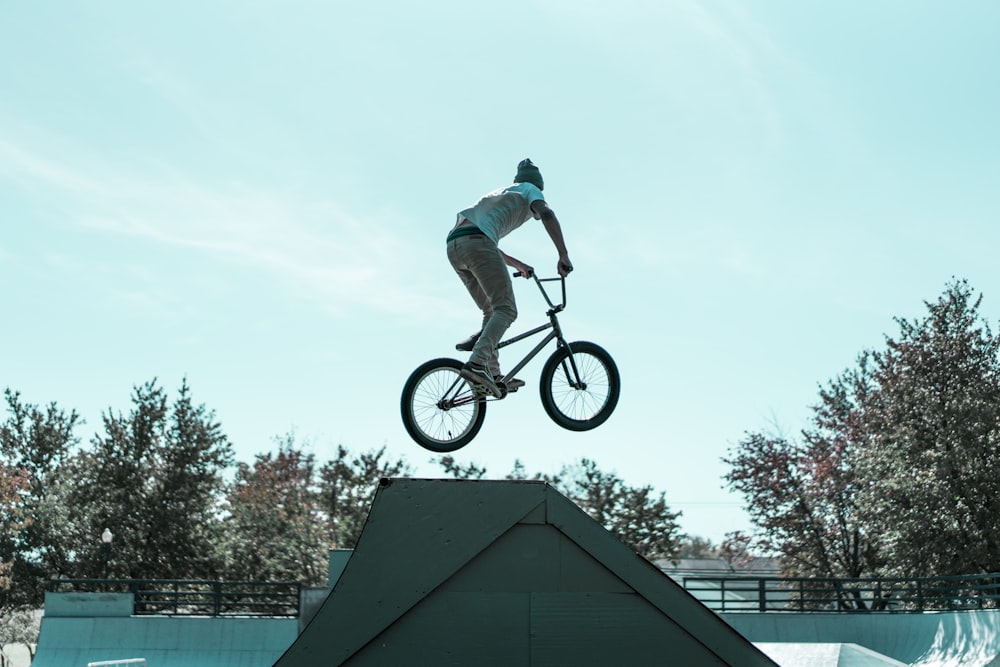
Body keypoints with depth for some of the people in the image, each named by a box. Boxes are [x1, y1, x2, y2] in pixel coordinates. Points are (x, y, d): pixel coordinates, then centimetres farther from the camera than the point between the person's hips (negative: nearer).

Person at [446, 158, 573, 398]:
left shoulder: (499, 194, 40)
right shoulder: (529, 189, 19)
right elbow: (546, 214, -4)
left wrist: (517, 265, 50)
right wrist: (563, 256, -11)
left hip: (454, 247, 8)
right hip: (475, 241, -8)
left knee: (492, 310, 15)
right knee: (506, 310, -13)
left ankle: (493, 375, 5)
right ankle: (477, 363, -32)